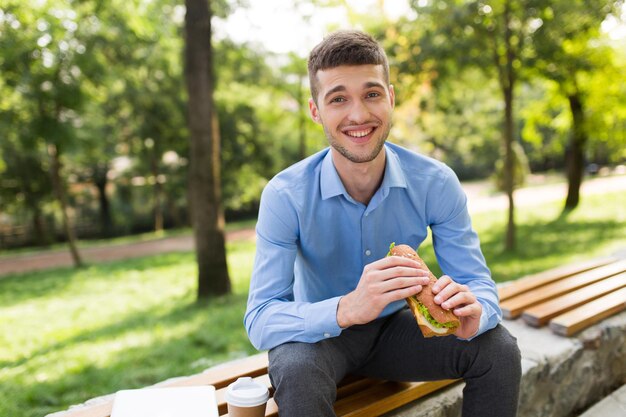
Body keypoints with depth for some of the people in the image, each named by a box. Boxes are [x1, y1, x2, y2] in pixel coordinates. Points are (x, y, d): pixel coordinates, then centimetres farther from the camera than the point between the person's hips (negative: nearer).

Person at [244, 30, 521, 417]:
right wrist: (346, 309, -47)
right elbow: (260, 320, -28)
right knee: (296, 372, -35)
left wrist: (472, 313, -38)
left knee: (499, 350, -17)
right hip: (320, 335, -2)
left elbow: (479, 283, -12)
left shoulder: (436, 183, -16)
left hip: (395, 326, 3)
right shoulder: (285, 196, -23)